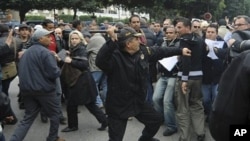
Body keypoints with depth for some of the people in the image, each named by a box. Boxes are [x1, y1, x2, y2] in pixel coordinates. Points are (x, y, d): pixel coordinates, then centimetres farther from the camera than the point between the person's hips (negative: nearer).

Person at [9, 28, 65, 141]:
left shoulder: (26, 52, 12)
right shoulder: (45, 52, -14)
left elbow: (21, 72, 19)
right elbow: (54, 73, -20)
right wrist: (58, 71, 0)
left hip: (27, 89, 7)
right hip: (44, 89, -7)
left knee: (28, 117, 12)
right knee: (54, 114, 13)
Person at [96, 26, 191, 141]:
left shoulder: (142, 51, -5)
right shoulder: (115, 57, -26)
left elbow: (160, 52, 10)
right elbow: (100, 61, -47)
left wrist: (180, 51, 17)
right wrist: (112, 40, -55)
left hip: (138, 101, 7)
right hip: (118, 105, -7)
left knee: (157, 119, 24)